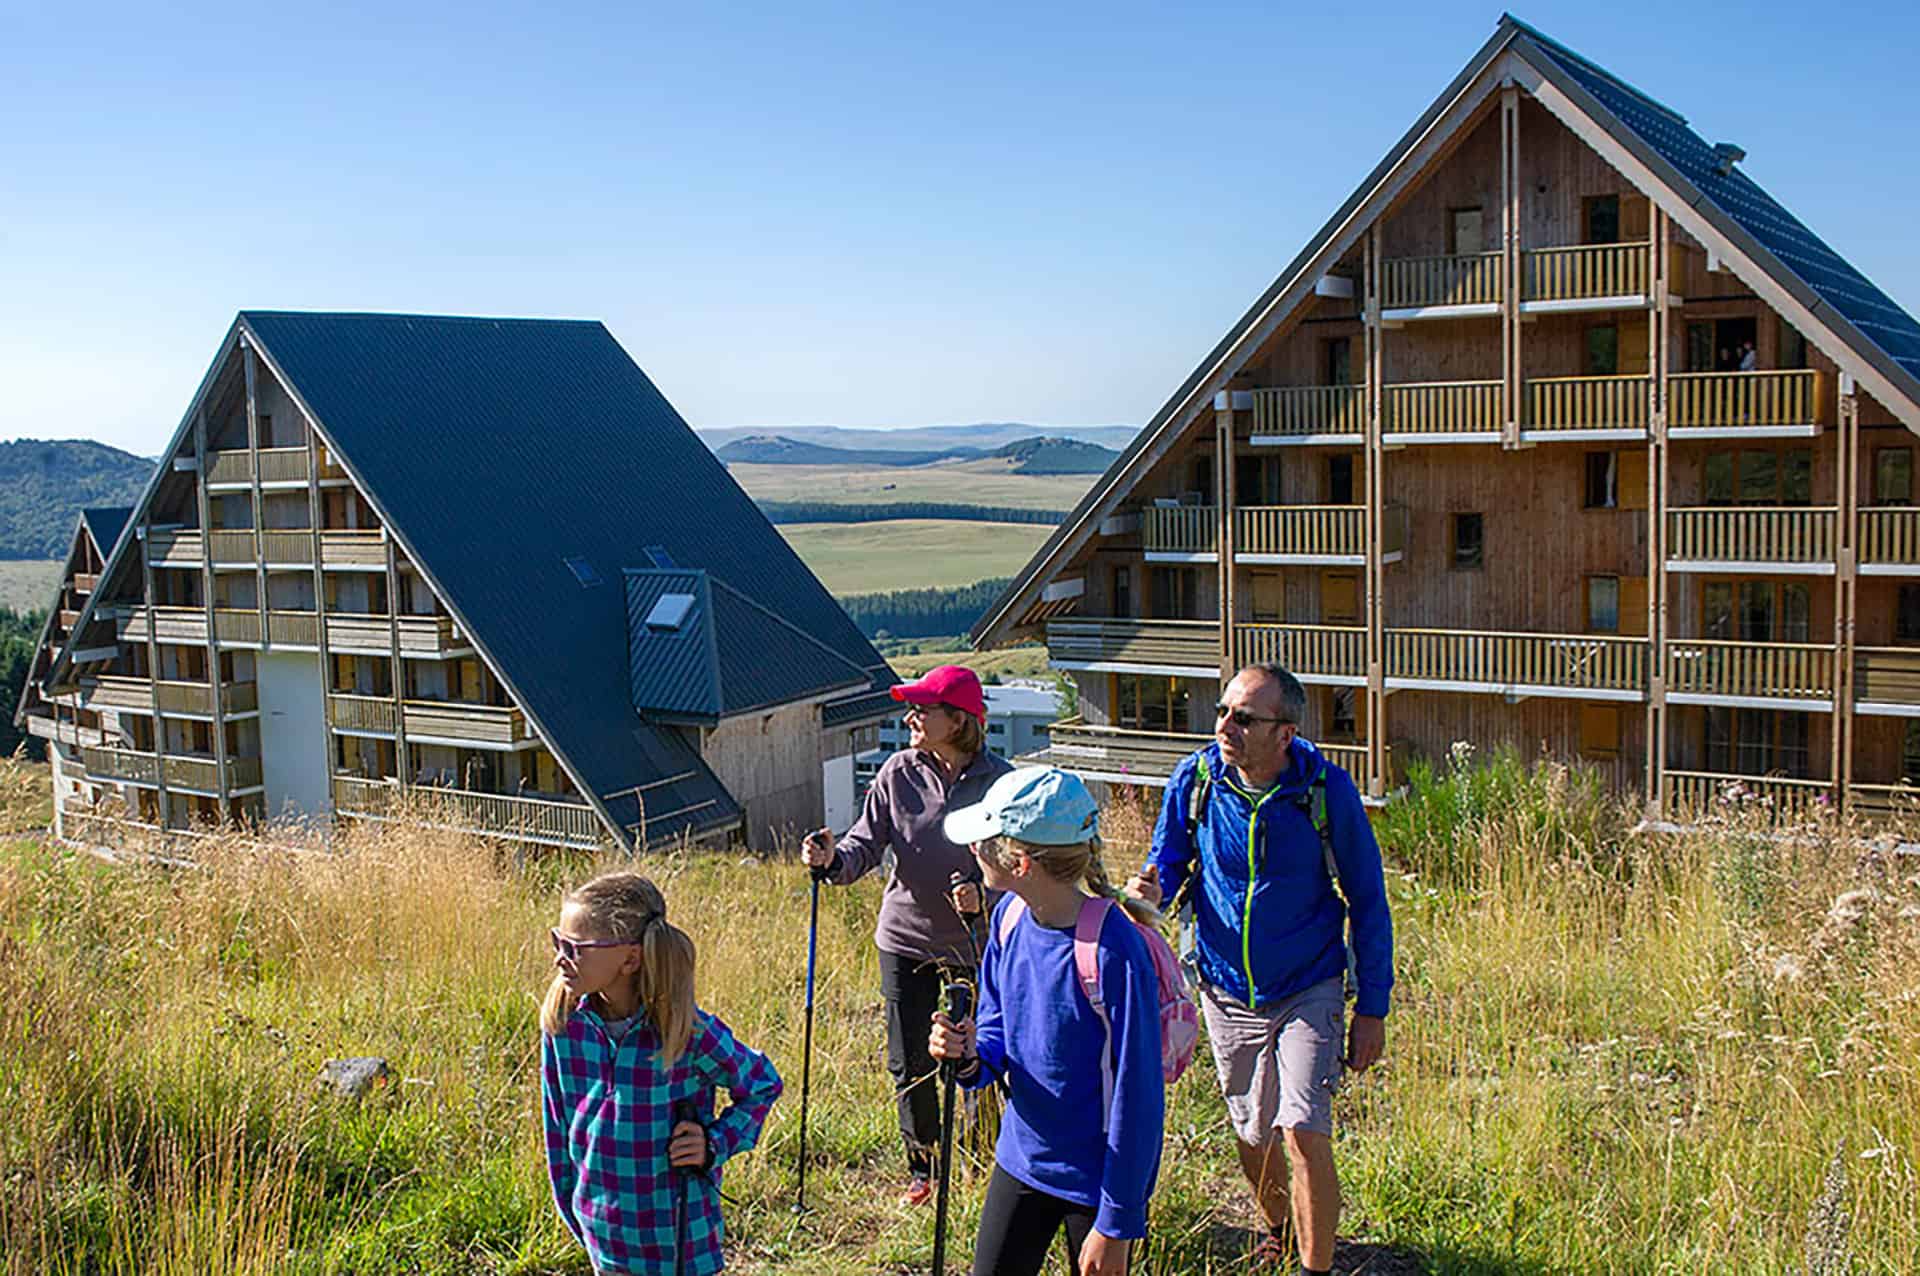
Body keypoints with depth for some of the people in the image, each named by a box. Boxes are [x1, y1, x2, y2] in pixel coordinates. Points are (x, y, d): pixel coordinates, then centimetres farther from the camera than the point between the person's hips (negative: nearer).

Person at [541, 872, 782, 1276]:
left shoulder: (687, 1031, -20)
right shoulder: (561, 1022, -9)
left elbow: (762, 1084, -4)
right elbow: (557, 1123, 5)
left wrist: (716, 1144, -15)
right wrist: (571, 1207, 10)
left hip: (675, 1232, -4)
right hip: (603, 1230, 4)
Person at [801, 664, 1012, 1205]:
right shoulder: (898, 773, -4)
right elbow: (869, 841, -5)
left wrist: (985, 898, -24)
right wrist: (834, 860, -26)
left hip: (977, 942, -2)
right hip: (906, 939, 2)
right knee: (909, 1065, 7)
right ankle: (923, 1169, 30)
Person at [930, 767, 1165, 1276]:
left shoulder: (1113, 952, -26)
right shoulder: (1010, 916, -5)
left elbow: (1136, 1095, -21)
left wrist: (1117, 1224, -17)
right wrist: (969, 1055, -16)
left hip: (1097, 1174, -6)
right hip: (1021, 1158, 6)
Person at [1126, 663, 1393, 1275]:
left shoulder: (1326, 789, -18)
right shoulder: (1195, 779, -13)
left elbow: (1367, 900, -7)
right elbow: (1168, 864, 3)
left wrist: (1372, 1006, -6)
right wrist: (1148, 891, -22)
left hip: (1308, 990, -3)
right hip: (1227, 989, 3)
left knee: (1303, 1132, -15)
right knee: (1253, 1133, 18)